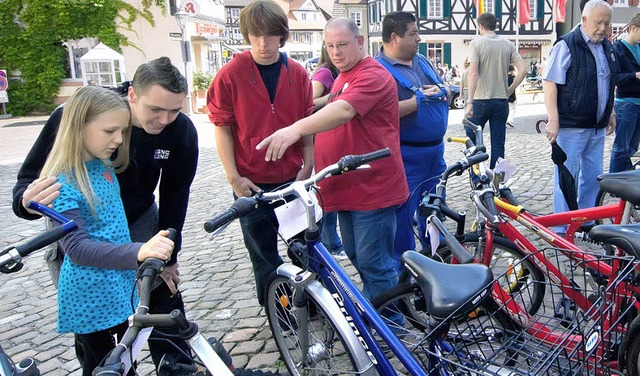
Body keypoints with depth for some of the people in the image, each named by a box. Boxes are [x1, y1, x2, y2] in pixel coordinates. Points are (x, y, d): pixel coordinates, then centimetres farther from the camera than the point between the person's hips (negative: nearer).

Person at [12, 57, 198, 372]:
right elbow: (30, 176, -19)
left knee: (164, 292, 2)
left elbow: (174, 195, -10)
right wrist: (27, 201, -43)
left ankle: (178, 366, 23)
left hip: (137, 219, 2)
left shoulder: (181, 131, -21)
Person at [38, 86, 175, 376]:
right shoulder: (63, 183, -21)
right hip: (92, 296, -8)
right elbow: (76, 247, -30)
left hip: (123, 285, 8)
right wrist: (137, 252, -44)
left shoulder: (104, 165, 3)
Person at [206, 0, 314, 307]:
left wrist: (308, 166, -3)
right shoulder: (230, 74, -7)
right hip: (253, 183, -2)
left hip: (293, 178, 2)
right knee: (263, 253, 11)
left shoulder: (298, 74, 1)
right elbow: (222, 128, -4)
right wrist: (234, 177, -9)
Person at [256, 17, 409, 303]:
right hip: (347, 187, 10)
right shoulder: (341, 78, 19)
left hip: (372, 186, -10)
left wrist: (296, 129, -46)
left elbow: (344, 110, -32)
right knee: (356, 257, 20)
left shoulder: (373, 75, -14)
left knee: (374, 264, -3)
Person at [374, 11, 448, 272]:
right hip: (405, 157, -8)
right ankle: (402, 271, 18)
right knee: (402, 216, 2)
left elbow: (446, 93, 18)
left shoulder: (422, 62, 13)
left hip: (435, 151, 8)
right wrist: (420, 100, -18)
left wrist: (439, 92, -6)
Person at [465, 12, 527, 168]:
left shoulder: (476, 43, -6)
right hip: (501, 101, 4)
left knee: (471, 138, 11)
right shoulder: (508, 44, 6)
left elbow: (473, 73, -15)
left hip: (481, 100, -4)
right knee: (498, 143, 9)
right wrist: (510, 90, 9)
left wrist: (469, 101, -16)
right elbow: (523, 69, -2)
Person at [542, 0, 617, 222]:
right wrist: (553, 120, -21)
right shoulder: (567, 45, -11)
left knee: (593, 176, 13)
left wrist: (610, 113, 23)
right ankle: (561, 230, 9)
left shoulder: (606, 47, 14)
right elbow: (550, 83, -16)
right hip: (571, 127, -7)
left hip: (597, 127, 8)